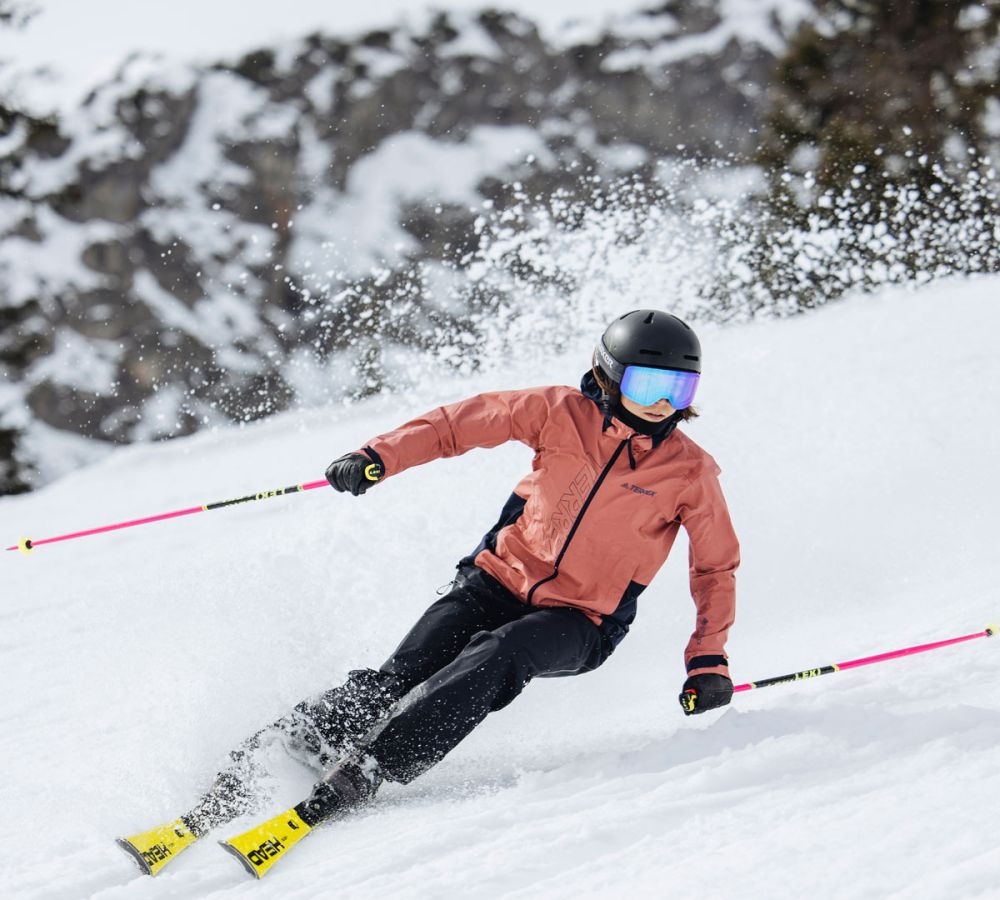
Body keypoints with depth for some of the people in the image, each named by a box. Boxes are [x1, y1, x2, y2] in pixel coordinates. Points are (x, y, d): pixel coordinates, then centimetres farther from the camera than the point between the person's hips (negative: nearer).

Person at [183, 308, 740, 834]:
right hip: (501, 579, 2)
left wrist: (708, 660, -5)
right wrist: (378, 459, -9)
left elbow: (717, 567, 5)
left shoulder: (690, 471, -6)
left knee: (495, 657, -33)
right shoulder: (563, 413, -5)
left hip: (580, 623, -2)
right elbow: (461, 424, 3)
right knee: (405, 672, -19)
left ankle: (367, 770, -41)